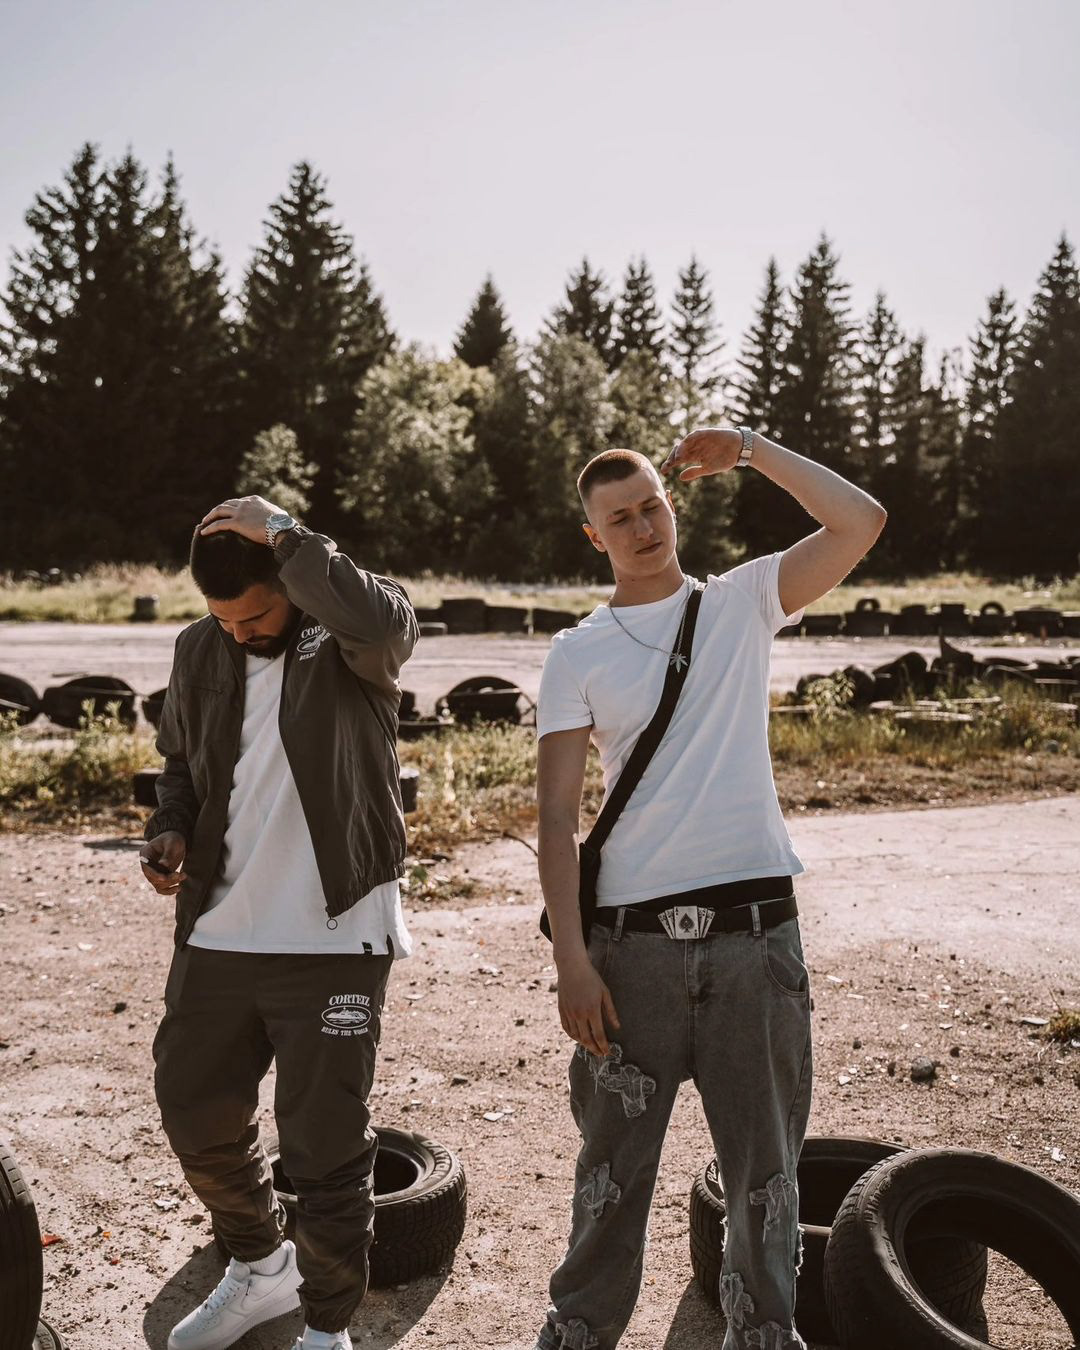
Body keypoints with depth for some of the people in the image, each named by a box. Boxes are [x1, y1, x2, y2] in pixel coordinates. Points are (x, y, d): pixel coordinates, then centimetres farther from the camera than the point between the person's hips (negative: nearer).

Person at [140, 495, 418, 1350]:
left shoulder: (350, 640, -10)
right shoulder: (201, 651, 5)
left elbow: (383, 621, -36)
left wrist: (283, 536, -27)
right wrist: (171, 829, 0)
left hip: (334, 938, -6)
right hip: (217, 935, 6)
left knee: (326, 1142, 4)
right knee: (194, 1113, 18)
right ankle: (259, 1268, 44)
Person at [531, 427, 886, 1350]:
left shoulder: (742, 602, 8)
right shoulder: (577, 654, 5)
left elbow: (862, 521, -5)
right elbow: (557, 813, -1)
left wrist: (748, 448, 0)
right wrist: (572, 957, -9)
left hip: (756, 932, 0)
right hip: (633, 941, 0)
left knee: (765, 1164, 10)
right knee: (615, 1163, 12)